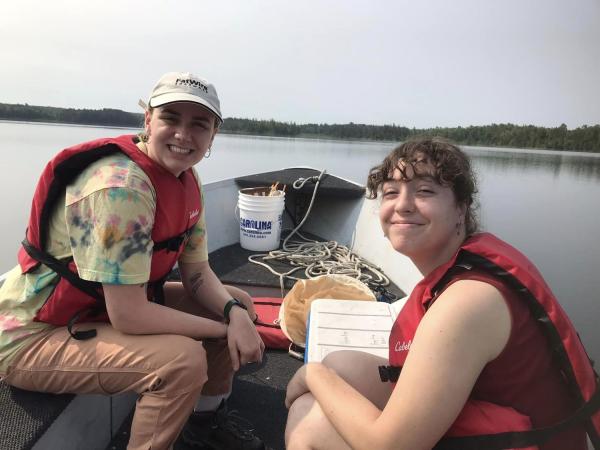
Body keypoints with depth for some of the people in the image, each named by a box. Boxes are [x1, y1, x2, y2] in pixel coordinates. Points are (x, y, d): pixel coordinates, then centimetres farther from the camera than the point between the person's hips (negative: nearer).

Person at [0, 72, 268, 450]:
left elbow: (197, 273, 1)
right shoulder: (120, 187, -30)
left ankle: (206, 418, 23)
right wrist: (226, 328, -20)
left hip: (108, 306, 9)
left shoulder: (187, 179, -3)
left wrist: (235, 314, -19)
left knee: (239, 302, 6)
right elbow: (128, 315, -32)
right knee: (184, 358, -31)